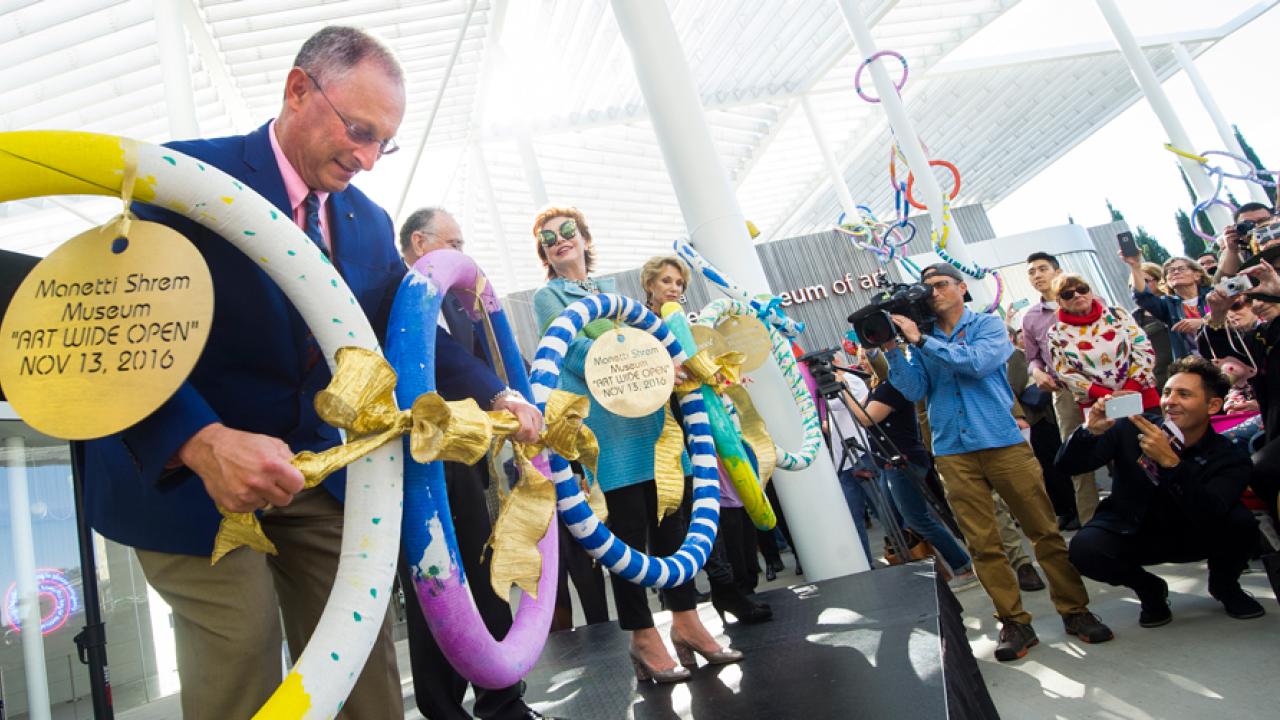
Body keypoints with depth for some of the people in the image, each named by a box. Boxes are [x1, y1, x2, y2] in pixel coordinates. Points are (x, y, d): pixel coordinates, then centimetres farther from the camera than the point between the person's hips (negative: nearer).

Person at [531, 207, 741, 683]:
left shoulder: (611, 289, 22)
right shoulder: (547, 296, 4)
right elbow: (574, 352, -12)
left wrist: (679, 365, 4)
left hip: (648, 415, 5)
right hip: (603, 422, -5)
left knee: (668, 520, 6)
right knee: (629, 528, -3)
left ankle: (686, 621, 18)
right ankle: (643, 637, 11)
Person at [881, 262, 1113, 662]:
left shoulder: (988, 324, 5)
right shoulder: (921, 339, 13)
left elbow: (977, 361, -15)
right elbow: (914, 390, 2)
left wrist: (920, 340, -15)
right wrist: (892, 350, -10)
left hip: (1003, 440, -2)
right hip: (953, 452, 2)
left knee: (1045, 530, 4)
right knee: (982, 543, 2)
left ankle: (1074, 610, 19)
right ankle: (1015, 622, 13)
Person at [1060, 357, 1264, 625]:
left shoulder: (1229, 457, -15)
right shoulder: (1131, 431, -15)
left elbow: (1211, 517, -34)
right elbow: (1067, 465, -17)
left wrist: (1170, 462, -47)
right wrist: (1091, 431, -37)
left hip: (1190, 539, 1)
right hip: (1130, 531, 0)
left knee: (1241, 522, -28)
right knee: (1084, 548, -31)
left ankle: (1224, 585, 8)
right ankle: (1149, 589, 4)